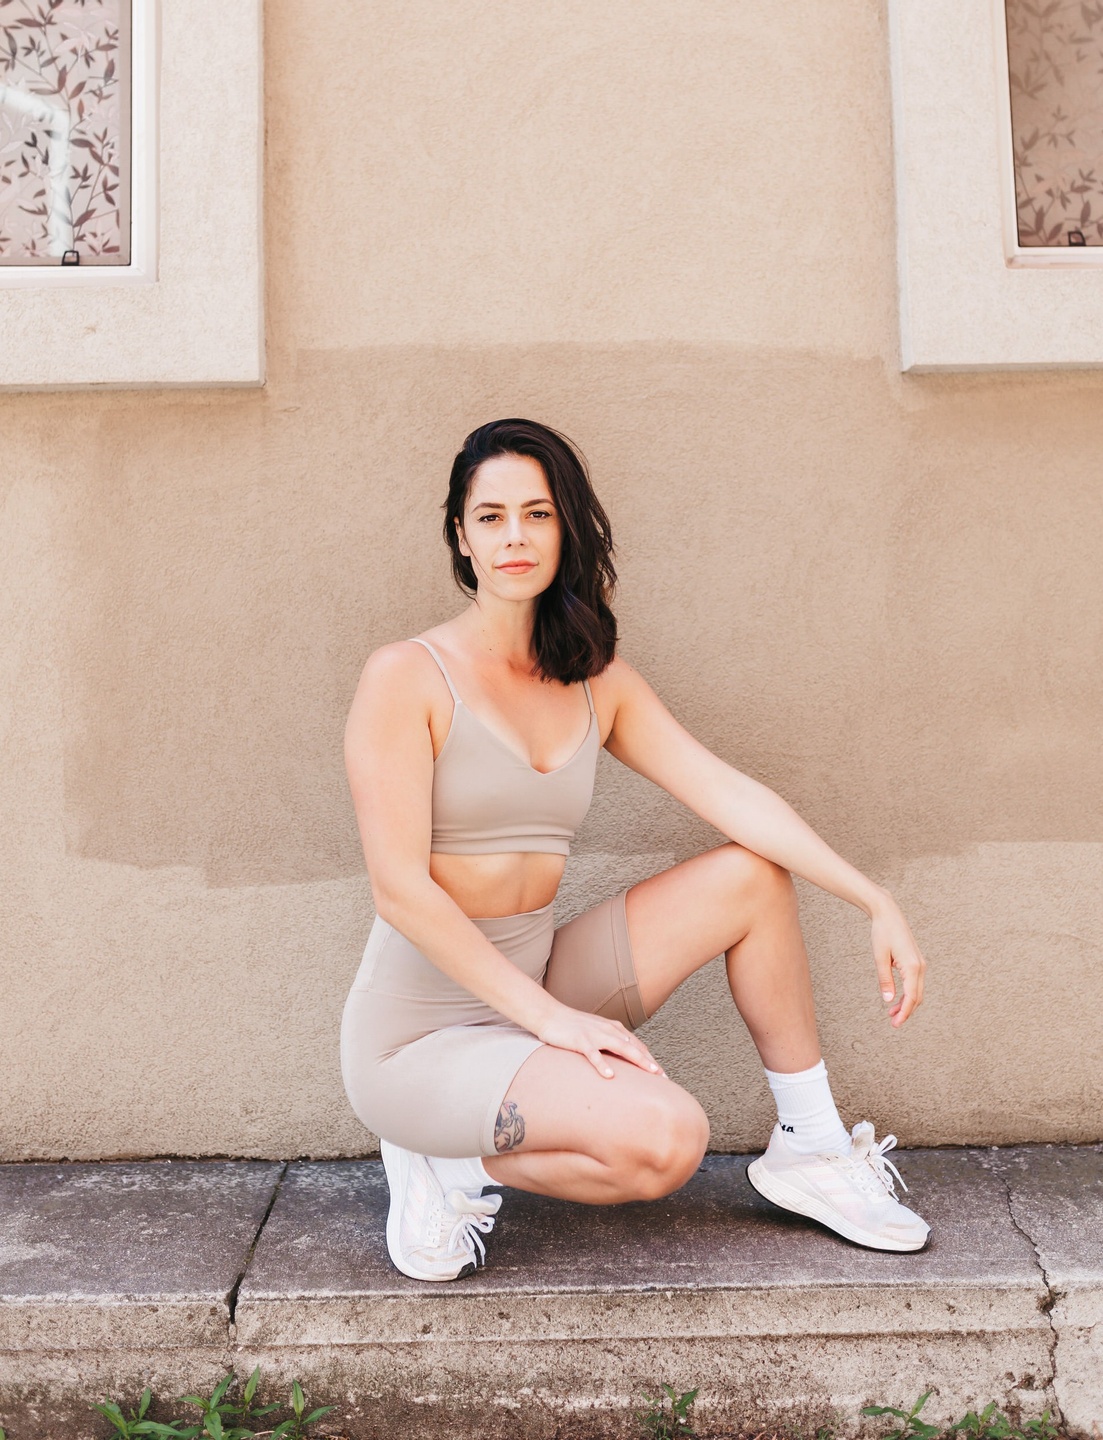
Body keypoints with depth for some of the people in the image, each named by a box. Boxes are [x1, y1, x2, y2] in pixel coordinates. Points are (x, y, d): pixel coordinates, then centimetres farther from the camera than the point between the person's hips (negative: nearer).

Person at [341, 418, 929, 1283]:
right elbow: (401, 888, -18)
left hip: (536, 989, 6)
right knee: (665, 1137, -27)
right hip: (422, 1033, -6)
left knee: (753, 876, -5)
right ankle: (453, 1167, -2)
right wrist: (550, 1016, -21)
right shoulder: (406, 678, -12)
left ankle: (811, 1148, 8)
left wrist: (878, 903, -10)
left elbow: (730, 795, -1)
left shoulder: (598, 685, 5)